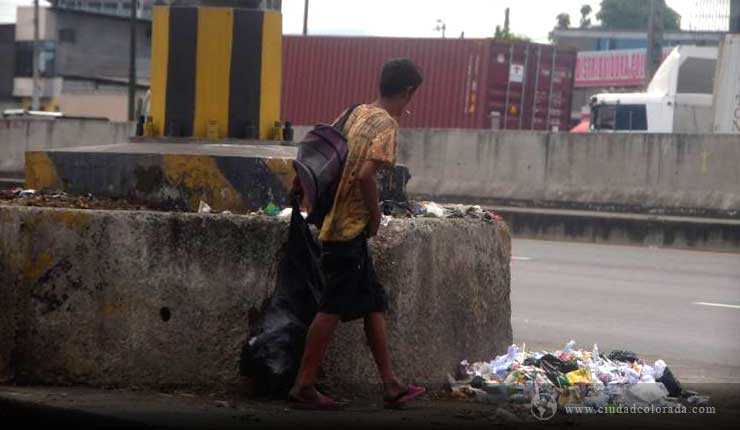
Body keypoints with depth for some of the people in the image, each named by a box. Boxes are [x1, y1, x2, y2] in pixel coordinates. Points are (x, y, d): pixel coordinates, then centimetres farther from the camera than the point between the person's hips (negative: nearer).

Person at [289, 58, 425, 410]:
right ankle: (304, 387, 2)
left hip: (336, 221, 9)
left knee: (374, 304, 12)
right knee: (333, 308, -3)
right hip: (350, 227, -9)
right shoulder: (387, 124, -12)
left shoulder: (358, 113, 12)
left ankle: (391, 386, 16)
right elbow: (365, 175, -24)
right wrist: (375, 216, -10)